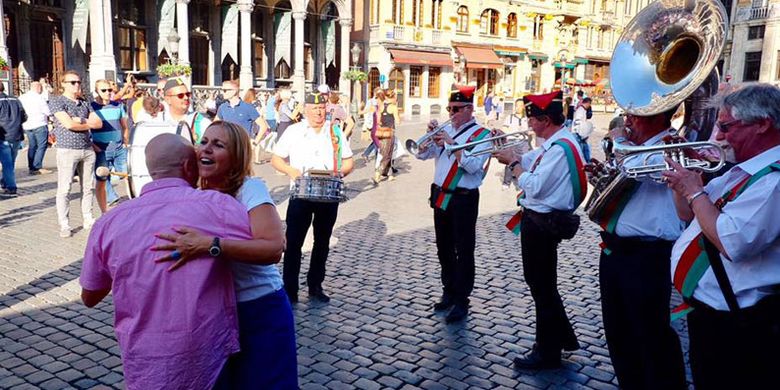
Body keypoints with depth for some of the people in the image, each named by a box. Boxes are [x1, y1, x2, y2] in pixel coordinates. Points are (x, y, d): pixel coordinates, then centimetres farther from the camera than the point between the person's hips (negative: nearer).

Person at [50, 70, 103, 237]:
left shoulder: (85, 103, 16)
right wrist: (88, 123, -1)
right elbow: (68, 124, -14)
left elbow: (99, 123, 5)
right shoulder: (57, 101, -1)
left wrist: (79, 121, -8)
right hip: (67, 150, -5)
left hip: (88, 149, 5)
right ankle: (64, 225, 2)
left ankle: (88, 220, 16)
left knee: (87, 187, 8)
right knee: (64, 189, -3)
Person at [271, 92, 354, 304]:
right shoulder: (293, 131, 0)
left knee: (322, 242, 12)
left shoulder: (335, 132, 6)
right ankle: (289, 289, 9)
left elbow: (348, 162, 9)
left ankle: (315, 286, 26)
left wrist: (340, 172, -12)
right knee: (294, 242, -2)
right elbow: (276, 159, 4)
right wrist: (290, 171, -15)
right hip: (300, 195, -2)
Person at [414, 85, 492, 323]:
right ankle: (449, 292, 31)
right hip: (441, 196, 7)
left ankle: (461, 301, 9)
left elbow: (473, 165, -21)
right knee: (444, 248, 16)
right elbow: (422, 154, 9)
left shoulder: (481, 134, -7)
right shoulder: (446, 130, 10)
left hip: (464, 199, -7)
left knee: (463, 252, 0)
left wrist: (451, 142, -22)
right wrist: (430, 135, -6)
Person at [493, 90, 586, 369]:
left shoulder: (560, 147, -21)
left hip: (542, 224, -10)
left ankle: (547, 353, 17)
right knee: (538, 281, 21)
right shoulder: (554, 143, 11)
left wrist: (512, 163, -15)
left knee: (542, 286, 2)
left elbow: (533, 187, -27)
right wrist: (510, 154, 2)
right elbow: (529, 163, 15)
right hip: (538, 220, 10)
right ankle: (563, 337, 36)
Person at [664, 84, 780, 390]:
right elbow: (688, 214, 18)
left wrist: (695, 191, -22)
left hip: (735, 327, -10)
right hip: (707, 311, 10)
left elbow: (732, 243, -35)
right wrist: (681, 175, 1)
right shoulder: (742, 172, 9)